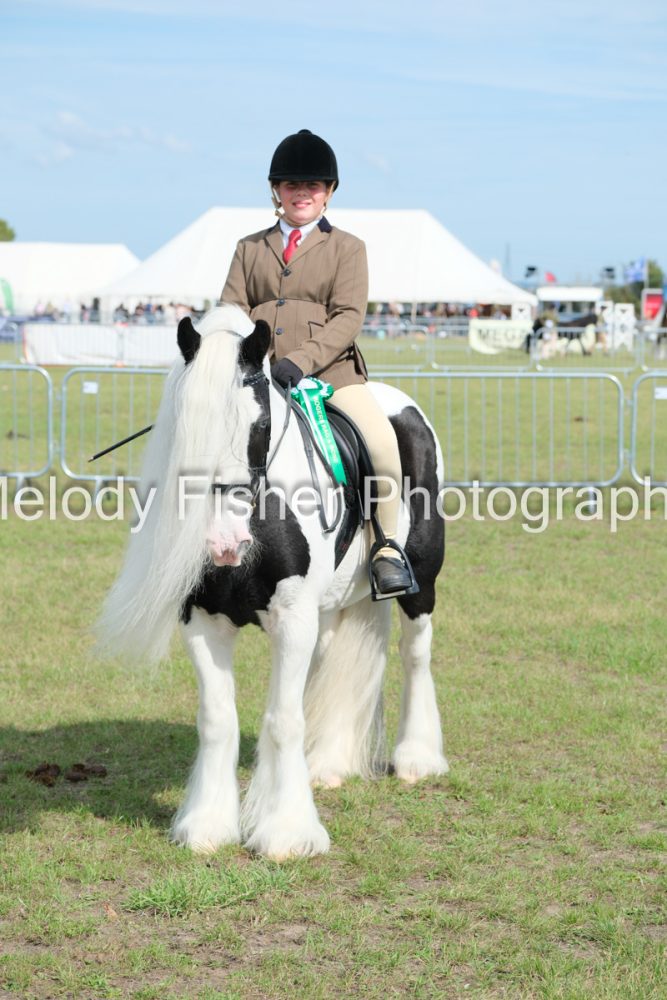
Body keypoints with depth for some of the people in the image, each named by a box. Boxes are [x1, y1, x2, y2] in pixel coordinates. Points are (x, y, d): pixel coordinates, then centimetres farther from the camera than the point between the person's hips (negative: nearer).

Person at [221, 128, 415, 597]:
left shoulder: (347, 248, 10)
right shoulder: (249, 249, 19)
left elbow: (348, 317, -2)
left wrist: (301, 360, -19)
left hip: (330, 369, -3)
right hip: (258, 373, 3)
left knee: (382, 439, -27)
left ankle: (387, 546, -11)